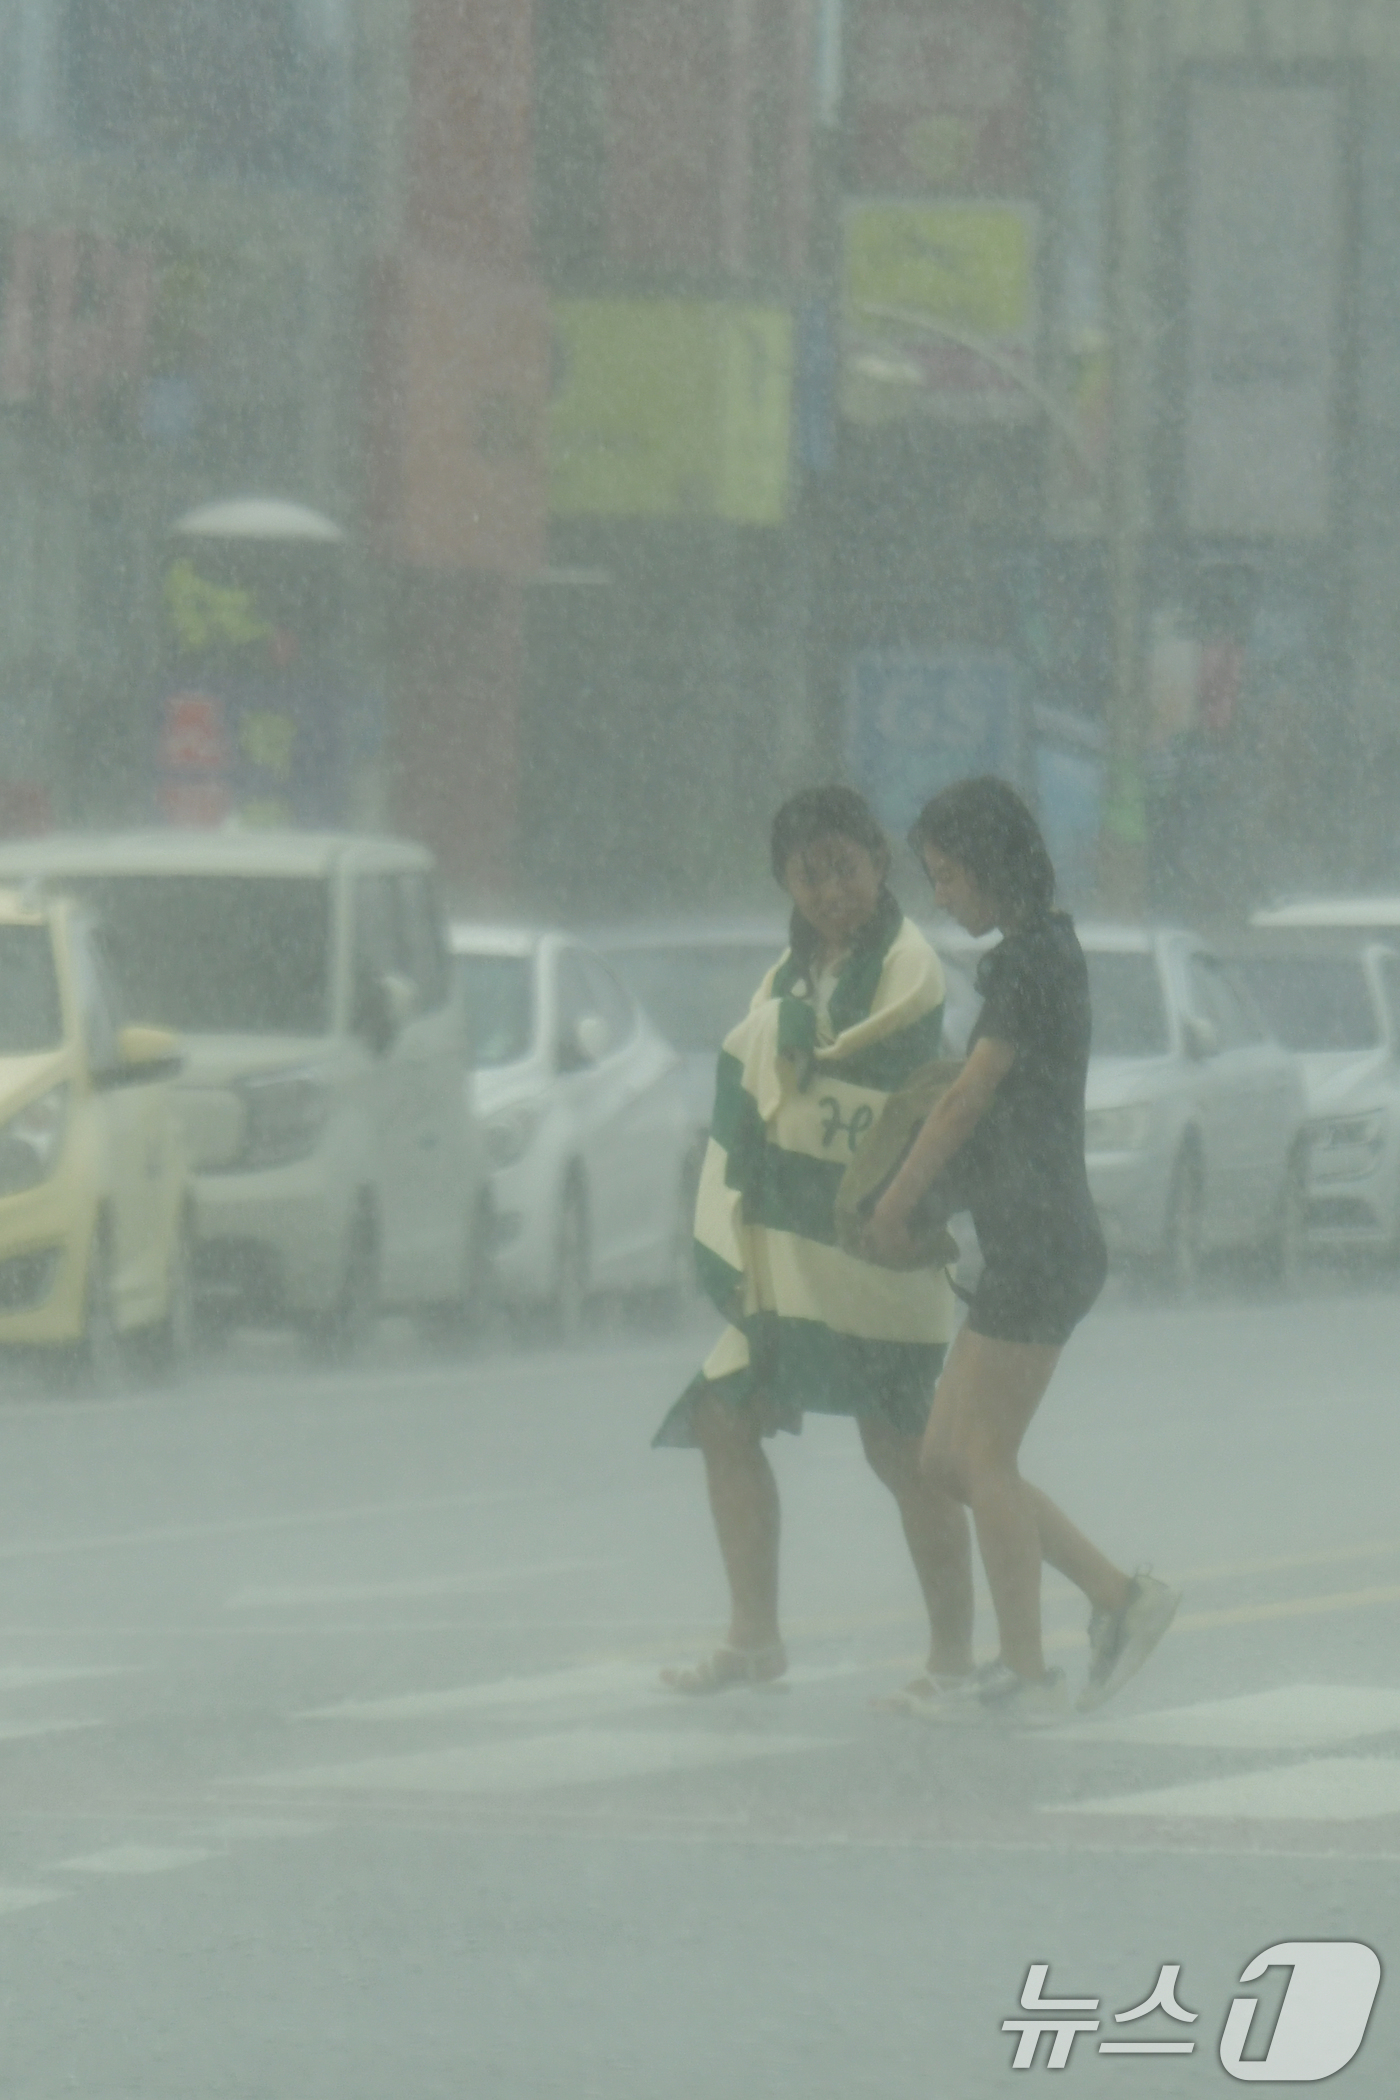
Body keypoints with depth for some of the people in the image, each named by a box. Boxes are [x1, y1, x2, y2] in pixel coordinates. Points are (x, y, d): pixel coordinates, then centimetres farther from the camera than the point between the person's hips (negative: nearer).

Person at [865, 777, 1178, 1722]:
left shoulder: (1030, 960, -11)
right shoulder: (1052, 955, 17)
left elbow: (968, 1101, -11)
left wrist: (894, 1207, -2)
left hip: (1037, 1245, -9)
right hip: (1040, 1247, 9)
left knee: (984, 1458, -4)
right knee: (948, 1457, 9)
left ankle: (1026, 1672, 0)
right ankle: (1119, 1599, 8)